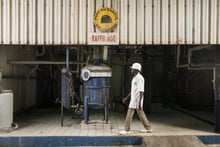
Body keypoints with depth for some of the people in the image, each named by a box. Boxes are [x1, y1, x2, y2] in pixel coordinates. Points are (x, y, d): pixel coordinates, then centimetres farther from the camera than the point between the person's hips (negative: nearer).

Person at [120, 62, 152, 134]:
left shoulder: (139, 78, -16)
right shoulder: (135, 78, 15)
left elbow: (141, 91, -20)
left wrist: (139, 102, -24)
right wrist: (127, 97, 23)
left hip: (137, 99, -10)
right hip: (133, 98, 10)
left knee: (129, 114, -5)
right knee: (141, 113, 13)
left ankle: (127, 130, 3)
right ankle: (148, 128, 20)